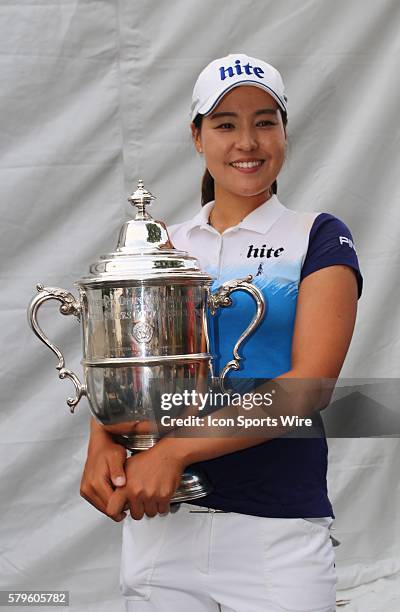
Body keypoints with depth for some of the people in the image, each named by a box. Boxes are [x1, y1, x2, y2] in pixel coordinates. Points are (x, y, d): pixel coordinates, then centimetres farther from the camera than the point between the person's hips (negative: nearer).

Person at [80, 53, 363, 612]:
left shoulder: (319, 237, -1)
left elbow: (310, 382, -12)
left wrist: (176, 449, -20)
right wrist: (103, 442, -15)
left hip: (277, 529, -3)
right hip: (158, 519, 3)